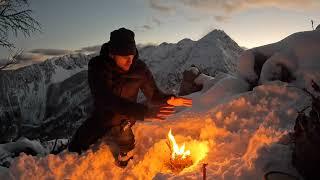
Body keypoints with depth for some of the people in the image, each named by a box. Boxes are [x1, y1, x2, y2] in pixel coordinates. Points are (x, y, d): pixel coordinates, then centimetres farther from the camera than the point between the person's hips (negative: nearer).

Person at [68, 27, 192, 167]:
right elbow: (107, 100, -38)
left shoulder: (139, 68, -20)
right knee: (74, 149, 8)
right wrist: (145, 112, -47)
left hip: (124, 119, 0)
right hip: (101, 117, 1)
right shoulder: (97, 66, -26)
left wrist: (168, 99, -35)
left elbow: (153, 94, -11)